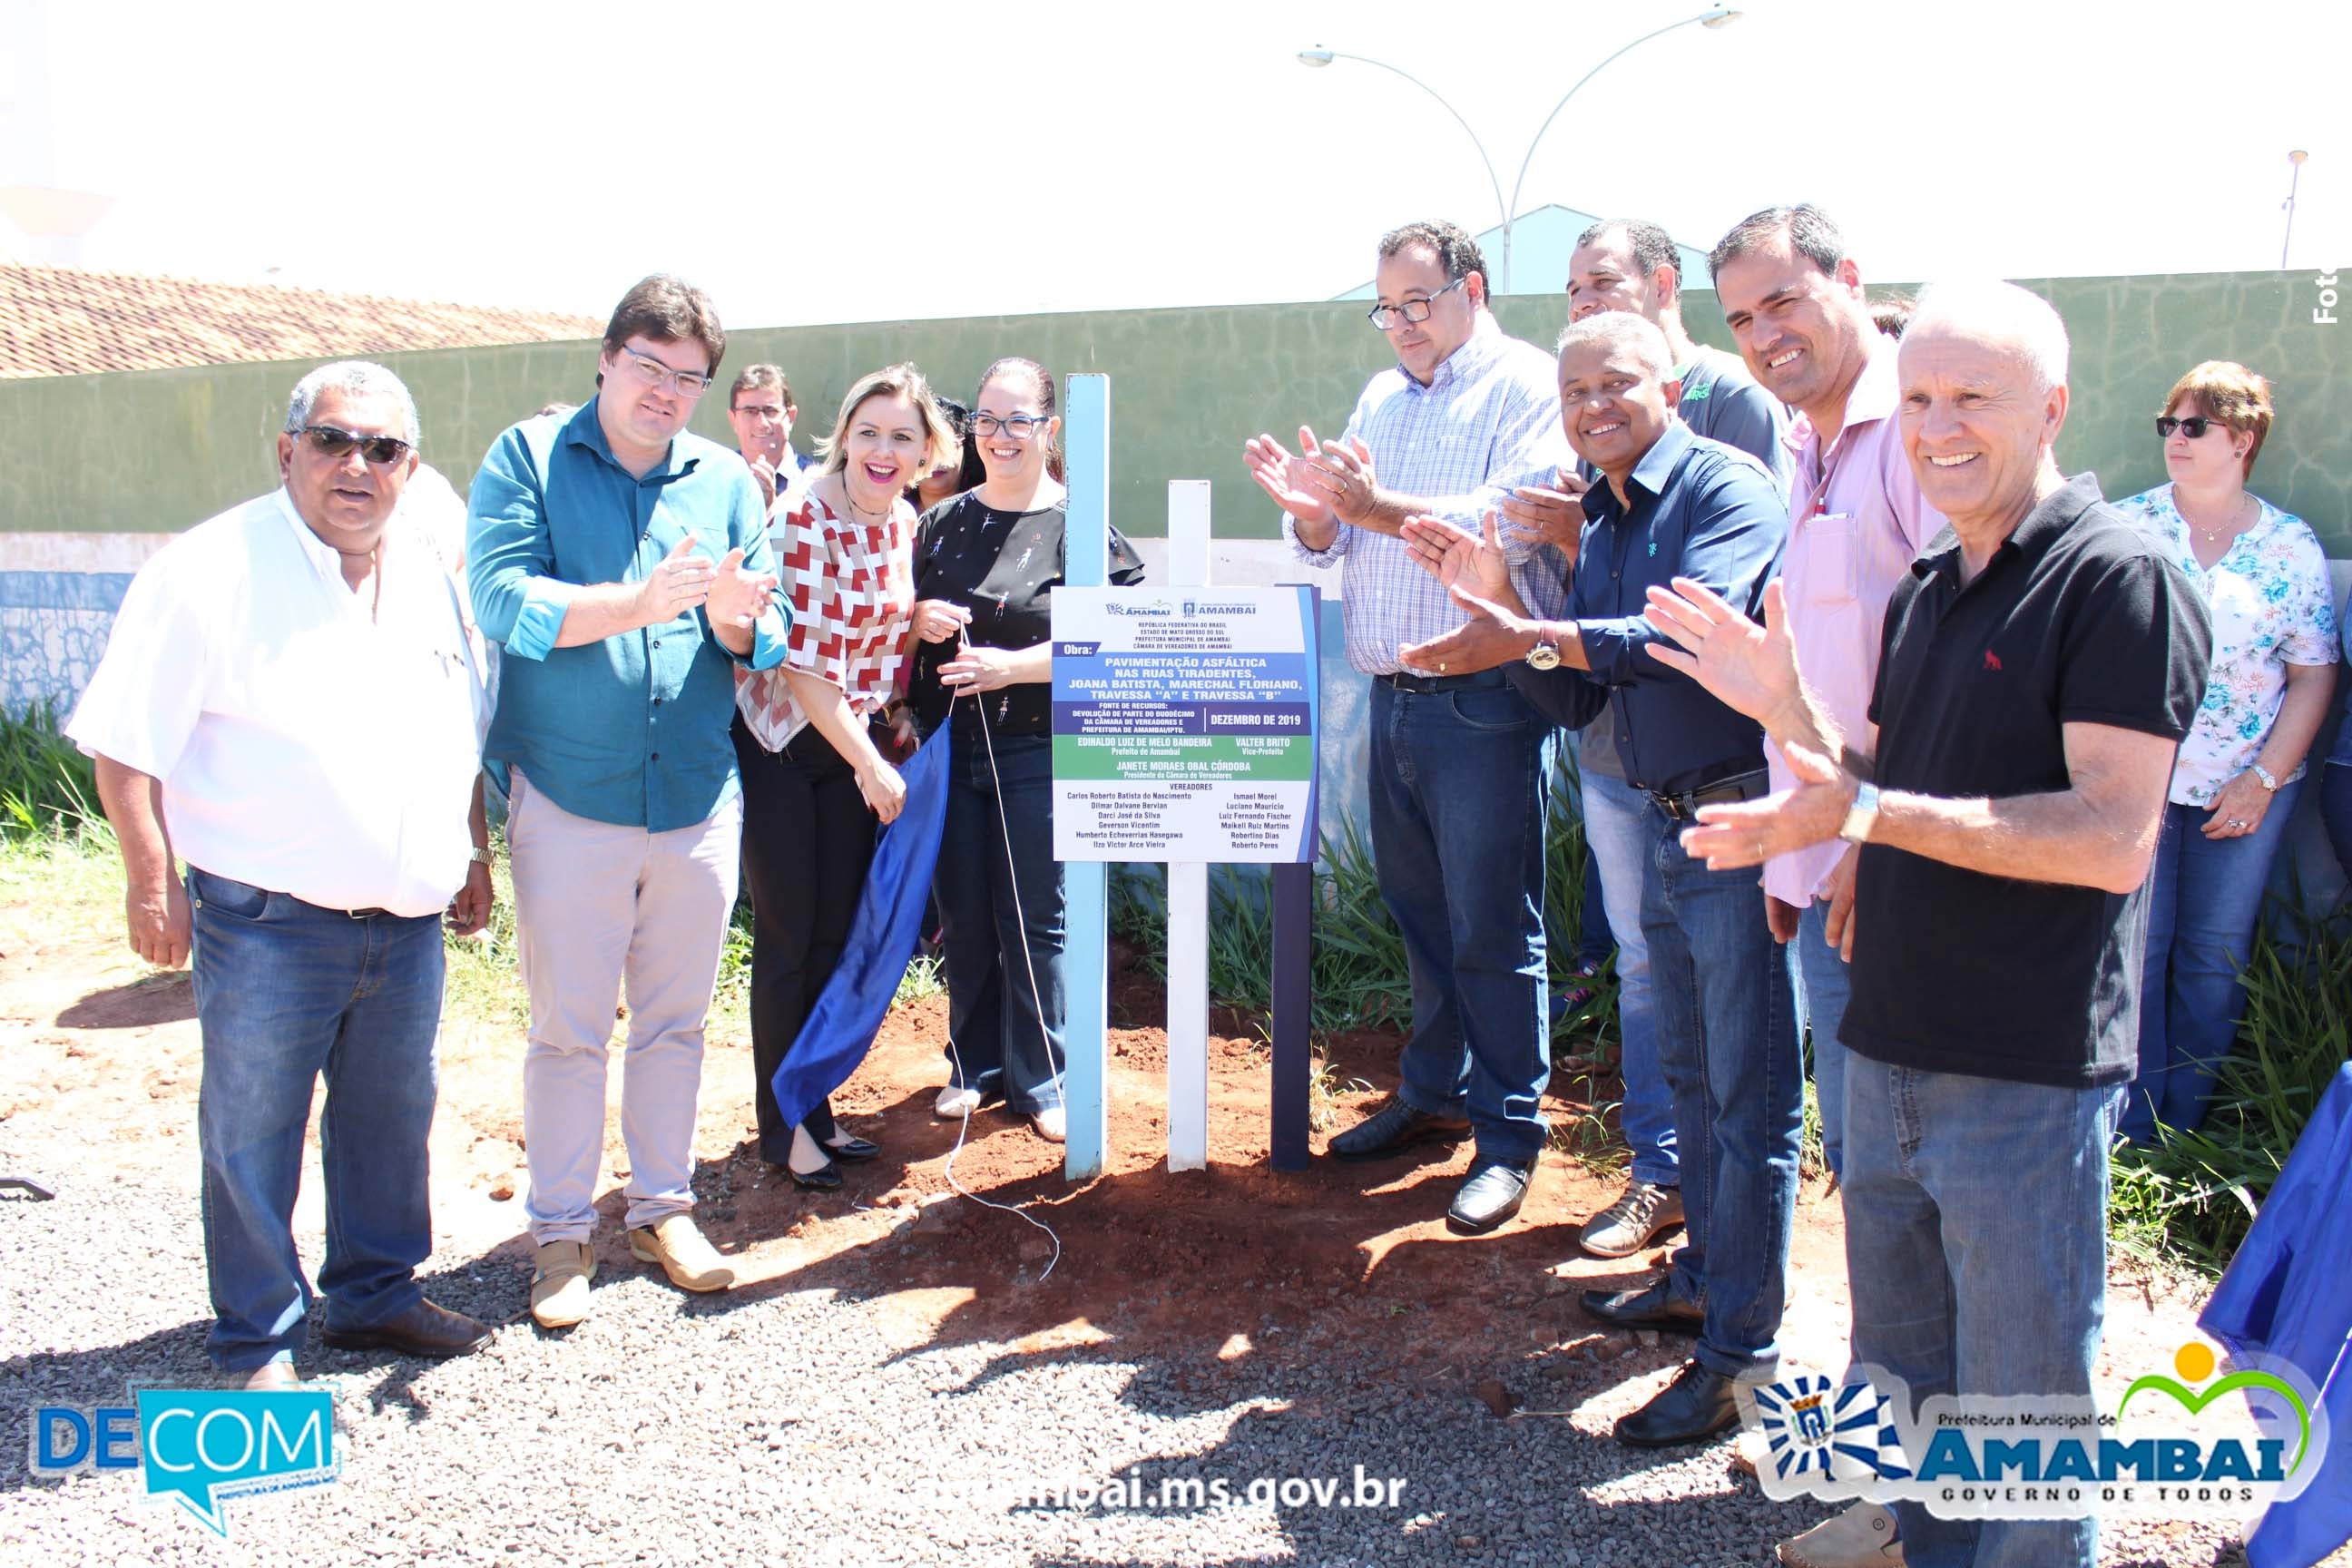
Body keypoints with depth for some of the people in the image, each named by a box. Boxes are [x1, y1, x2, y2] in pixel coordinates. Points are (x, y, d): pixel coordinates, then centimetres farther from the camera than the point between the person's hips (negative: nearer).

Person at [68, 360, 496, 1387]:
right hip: (269, 925, -6)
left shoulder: (430, 577, 8)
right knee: (251, 1137, 7)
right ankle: (257, 1346, 23)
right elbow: (126, 743, -10)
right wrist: (151, 881, -13)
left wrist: (475, 855, 17)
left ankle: (376, 1294, 36)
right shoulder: (211, 570, -11)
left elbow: (465, 735, 19)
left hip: (408, 920, 6)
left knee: (391, 1119, 18)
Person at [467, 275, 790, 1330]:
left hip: (698, 797, 3)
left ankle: (663, 1209, 28)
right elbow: (503, 598, -14)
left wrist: (732, 613, -21)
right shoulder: (526, 461, 0)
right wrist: (637, 602, -24)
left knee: (675, 1019, 13)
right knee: (569, 1027, 5)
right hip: (569, 796, -3)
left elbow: (769, 637, 2)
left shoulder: (725, 481, 8)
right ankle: (561, 1232, 19)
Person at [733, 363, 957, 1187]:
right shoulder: (803, 521, -19)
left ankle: (817, 1109, 25)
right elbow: (800, 662, -21)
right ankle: (781, 1124, 16)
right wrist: (872, 766, -17)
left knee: (837, 935, 11)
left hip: (859, 747, 6)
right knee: (787, 939, 1)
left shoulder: (905, 523, 3)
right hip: (780, 743, -6)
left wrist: (924, 621, -6)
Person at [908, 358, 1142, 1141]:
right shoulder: (941, 522, 10)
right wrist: (918, 618, -6)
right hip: (948, 744, 4)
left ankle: (1036, 1077, 16)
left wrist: (1010, 666, -19)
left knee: (1034, 918, 1)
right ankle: (975, 1066, 25)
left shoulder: (1080, 526, -3)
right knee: (963, 914, 10)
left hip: (1037, 750, -4)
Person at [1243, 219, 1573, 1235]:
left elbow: (1513, 523, -20)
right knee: (1419, 913, 16)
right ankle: (1433, 1096, 30)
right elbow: (1339, 544, 16)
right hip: (1392, 697, 7)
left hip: (1483, 704, -7)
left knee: (1493, 930, -1)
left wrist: (1376, 506, -25)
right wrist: (1311, 511, -6)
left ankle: (1509, 1136, 10)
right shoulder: (1383, 399, 18)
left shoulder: (1526, 389, -5)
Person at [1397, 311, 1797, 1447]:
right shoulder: (1602, 525, 13)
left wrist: (1527, 636, -33)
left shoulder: (1728, 490, -12)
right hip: (1665, 823, 9)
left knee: (1752, 1096, -1)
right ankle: (1705, 1276, 37)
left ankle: (1742, 1351, 8)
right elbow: (1576, 700, 11)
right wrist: (1496, 599, -2)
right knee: (1690, 1075, 20)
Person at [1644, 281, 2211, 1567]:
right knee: (1902, 1385, 21)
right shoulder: (1922, 593, 13)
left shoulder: (2119, 577, -13)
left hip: (2028, 1075, -7)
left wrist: (1862, 815, -26)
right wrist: (1784, 705, 1)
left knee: (2021, 1410, 8)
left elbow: (2114, 838, -21)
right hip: (1891, 1050, 8)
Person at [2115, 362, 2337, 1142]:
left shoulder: (2292, 547, 3)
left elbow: (2314, 673, 3)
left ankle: (2185, 1130, 21)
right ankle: (2131, 1130, 12)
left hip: (2247, 788, 1)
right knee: (2135, 948, 0)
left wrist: (2264, 778, -6)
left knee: (2216, 957, 8)